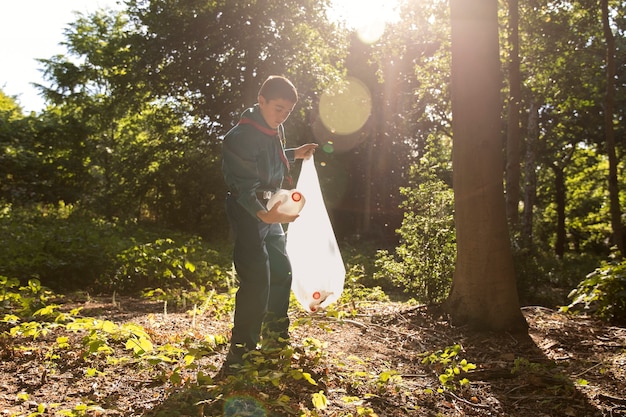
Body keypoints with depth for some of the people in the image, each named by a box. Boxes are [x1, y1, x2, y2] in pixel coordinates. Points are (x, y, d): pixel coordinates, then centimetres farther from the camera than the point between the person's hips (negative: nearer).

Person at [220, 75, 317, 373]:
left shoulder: (274, 130, 9)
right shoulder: (242, 136, -20)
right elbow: (242, 185, -25)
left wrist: (294, 154, 15)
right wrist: (264, 214, -39)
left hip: (270, 210, 10)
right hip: (248, 213, -10)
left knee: (282, 270, 18)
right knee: (256, 281, -14)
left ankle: (275, 335, 36)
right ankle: (239, 355, -6)